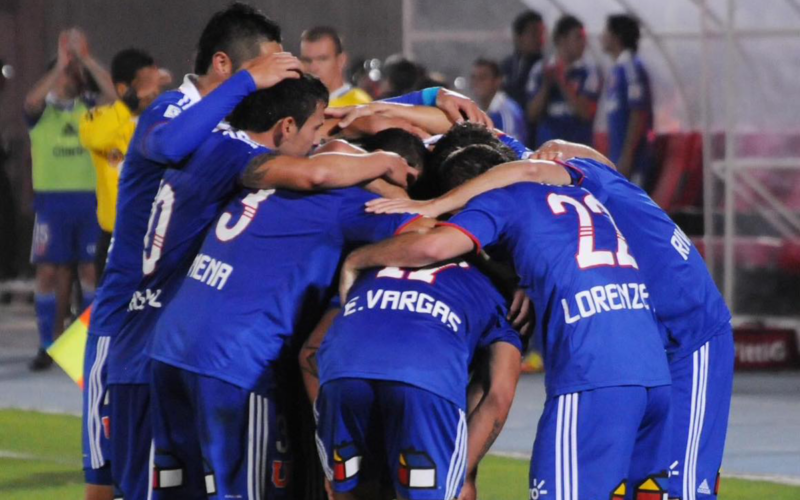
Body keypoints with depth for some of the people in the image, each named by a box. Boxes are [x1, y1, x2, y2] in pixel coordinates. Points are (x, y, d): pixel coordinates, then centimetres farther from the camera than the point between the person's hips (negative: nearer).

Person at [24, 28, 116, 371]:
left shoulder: (91, 109, 10)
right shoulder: (43, 111, 7)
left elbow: (111, 92, -9)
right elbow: (32, 101, -15)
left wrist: (83, 58, -9)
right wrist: (61, 64, -15)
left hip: (90, 198, 0)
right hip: (52, 199, 0)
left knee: (91, 269, 0)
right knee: (49, 271, -2)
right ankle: (48, 345, 4)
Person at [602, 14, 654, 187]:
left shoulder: (631, 68, -12)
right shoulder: (618, 69, 17)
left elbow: (639, 115, -18)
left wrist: (626, 157, -21)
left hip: (631, 160, -10)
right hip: (618, 159, 10)